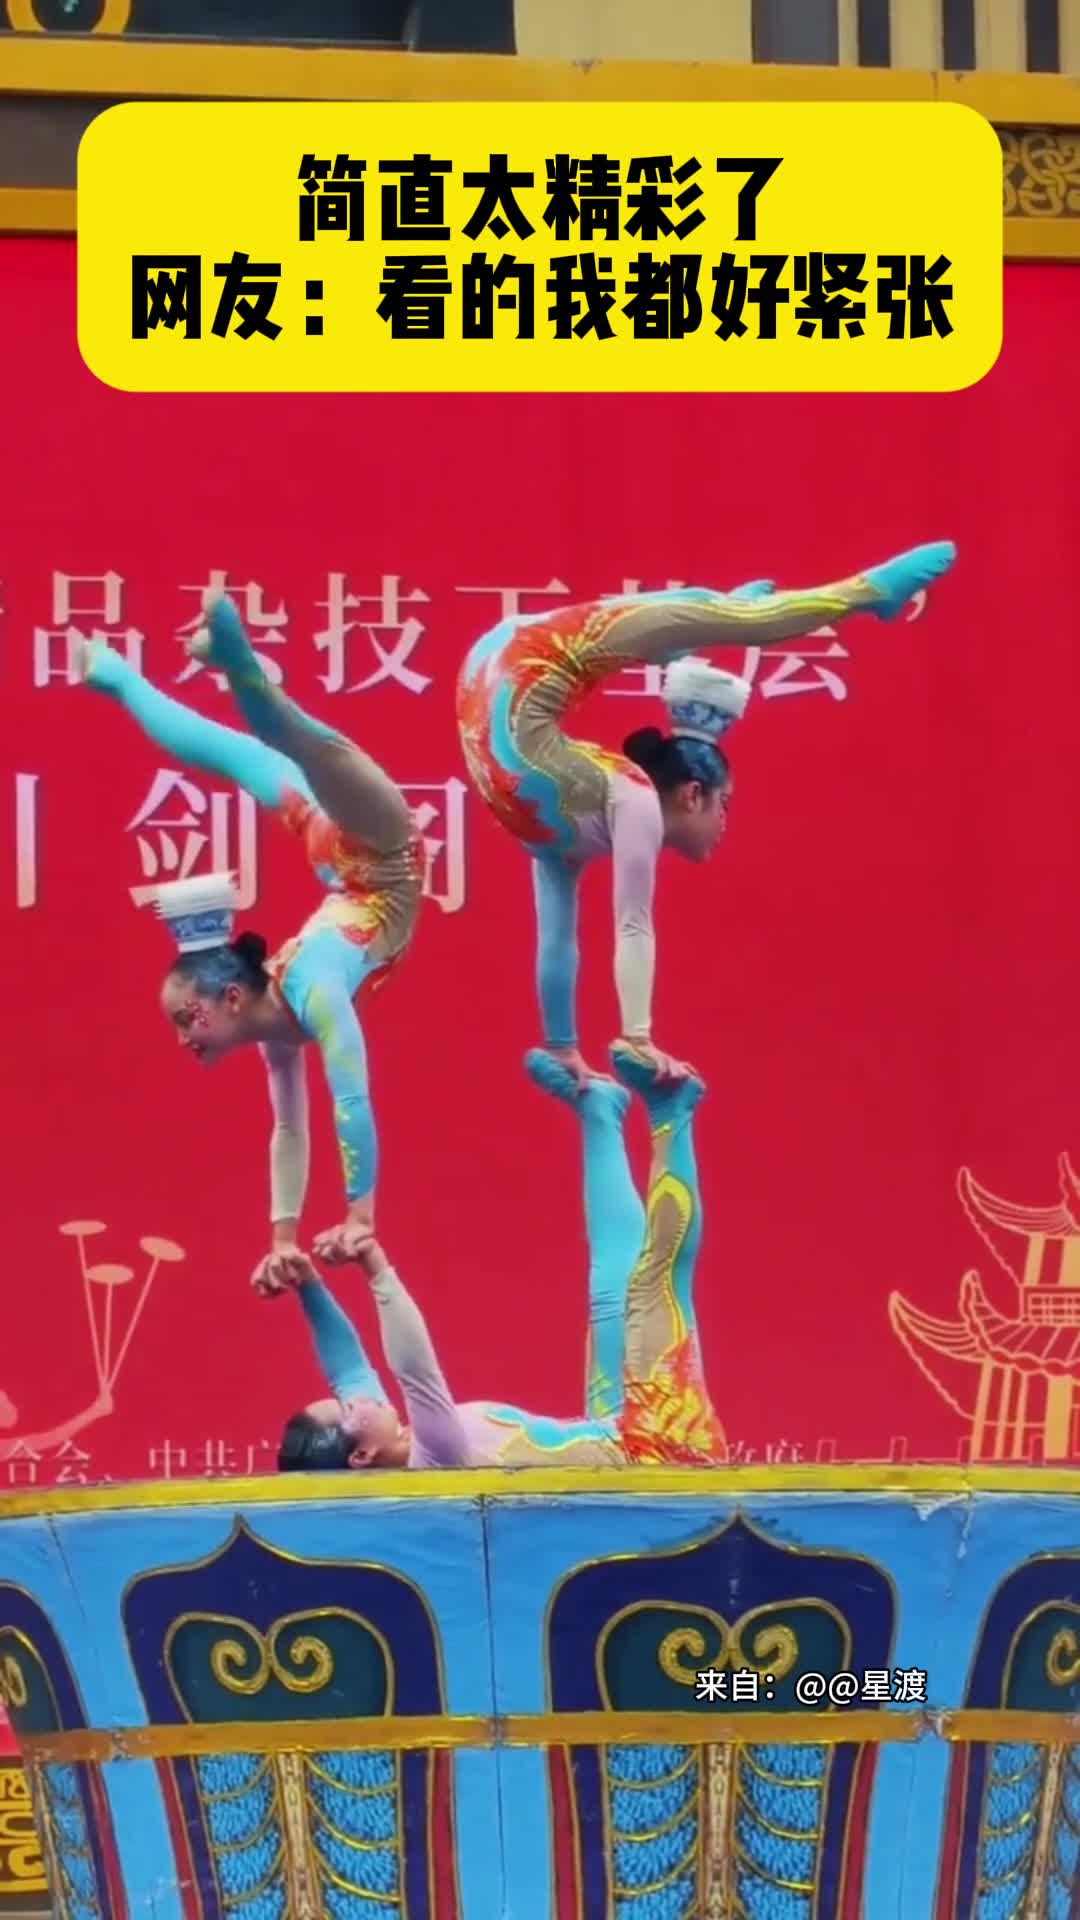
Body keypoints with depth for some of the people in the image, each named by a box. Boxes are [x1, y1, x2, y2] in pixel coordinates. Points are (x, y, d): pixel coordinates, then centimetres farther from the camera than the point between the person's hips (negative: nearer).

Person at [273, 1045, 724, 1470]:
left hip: (620, 1441, 8)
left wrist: (308, 1283, -10)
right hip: (653, 1444, -8)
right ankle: (668, 1110, 3)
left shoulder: (401, 1462, -6)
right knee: (653, 1282, -10)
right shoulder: (435, 1458, -30)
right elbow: (414, 1371, -45)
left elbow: (349, 1368, 1)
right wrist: (377, 1269, -49)